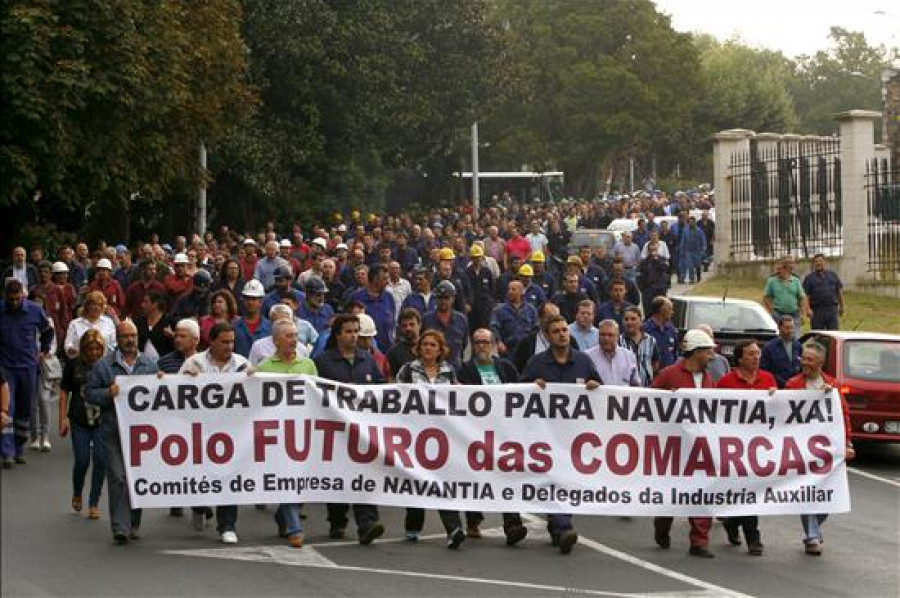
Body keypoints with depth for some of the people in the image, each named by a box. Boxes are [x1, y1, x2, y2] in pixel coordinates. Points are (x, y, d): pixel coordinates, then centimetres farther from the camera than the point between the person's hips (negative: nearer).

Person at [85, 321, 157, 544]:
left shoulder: (149, 364, 12)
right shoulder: (103, 365, 5)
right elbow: (89, 393, 4)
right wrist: (108, 393, -13)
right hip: (114, 431, -3)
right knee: (118, 479, -10)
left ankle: (134, 524, 20)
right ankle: (120, 527, -11)